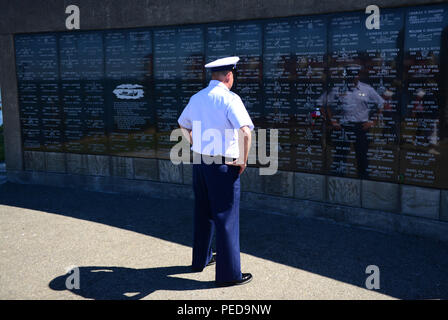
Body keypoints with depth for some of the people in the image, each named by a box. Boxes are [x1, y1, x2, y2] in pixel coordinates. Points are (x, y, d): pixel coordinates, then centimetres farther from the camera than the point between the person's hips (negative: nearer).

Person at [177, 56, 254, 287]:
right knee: (226, 218, 1)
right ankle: (228, 274, 9)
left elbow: (183, 125, 24)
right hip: (223, 166, -7)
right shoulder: (229, 99, -14)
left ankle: (201, 259, 36)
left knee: (203, 213, 20)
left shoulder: (196, 98, 9)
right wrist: (243, 161, -13)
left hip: (199, 162, 7)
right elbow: (245, 131, -25)